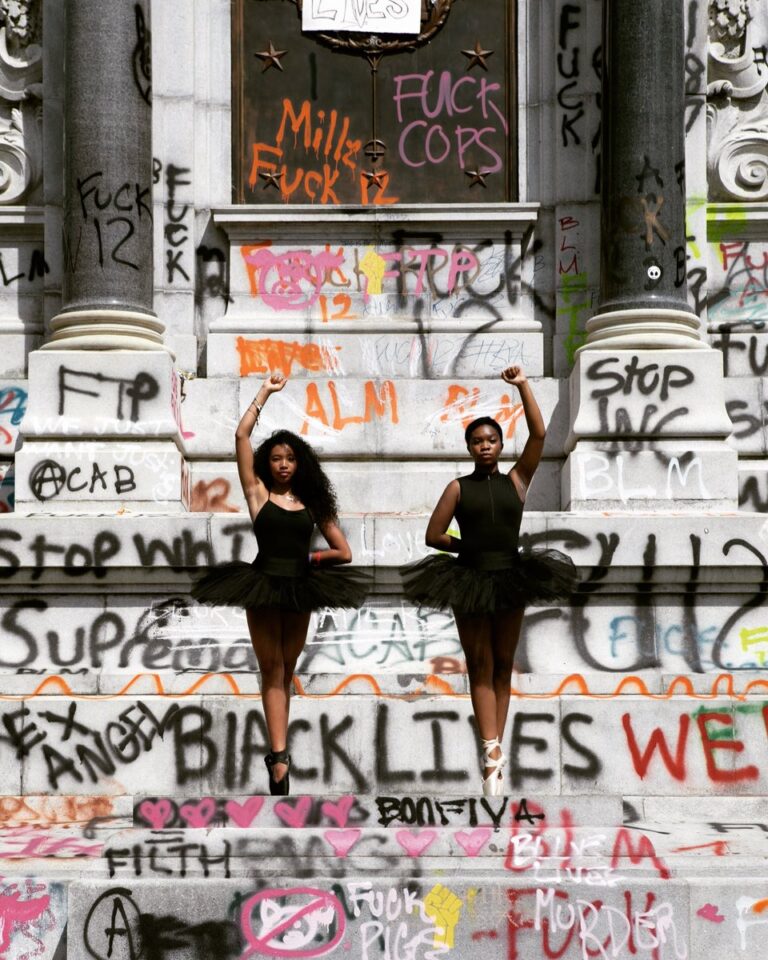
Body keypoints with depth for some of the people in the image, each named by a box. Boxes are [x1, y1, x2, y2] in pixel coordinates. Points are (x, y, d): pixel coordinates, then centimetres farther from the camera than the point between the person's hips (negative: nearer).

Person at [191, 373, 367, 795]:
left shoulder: (312, 502, 6)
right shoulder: (258, 493, 1)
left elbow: (344, 552, 10)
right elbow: (241, 435, -7)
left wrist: (310, 557, 4)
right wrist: (265, 392, -1)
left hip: (300, 589, 2)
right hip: (263, 586, -2)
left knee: (285, 672, 10)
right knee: (272, 670, -1)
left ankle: (277, 748, 16)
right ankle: (279, 754, -4)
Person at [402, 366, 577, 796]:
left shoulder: (516, 481, 4)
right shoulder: (458, 487, 1)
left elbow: (540, 435, -7)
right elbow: (434, 535, 1)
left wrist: (523, 384, -8)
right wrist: (471, 547, 3)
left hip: (511, 580, 2)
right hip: (470, 582, -2)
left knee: (503, 667, 8)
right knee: (480, 666, -2)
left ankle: (495, 749, 16)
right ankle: (492, 751, -8)